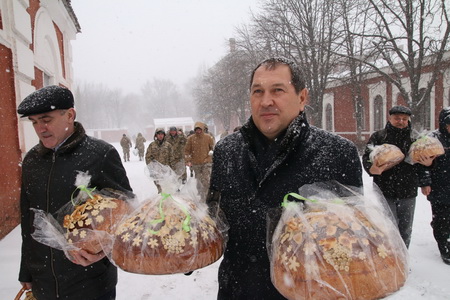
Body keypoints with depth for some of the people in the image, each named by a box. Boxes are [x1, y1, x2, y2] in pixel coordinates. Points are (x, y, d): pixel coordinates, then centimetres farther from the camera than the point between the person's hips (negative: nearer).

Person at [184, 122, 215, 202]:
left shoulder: (208, 137, -1)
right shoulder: (191, 138, 0)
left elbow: (213, 147, 11)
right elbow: (187, 150, 5)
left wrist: (211, 152, -9)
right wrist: (188, 160, -2)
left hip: (206, 162, -2)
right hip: (195, 163, 2)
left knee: (206, 179, -10)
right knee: (199, 180, 14)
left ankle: (206, 195, -2)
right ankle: (201, 194, 31)